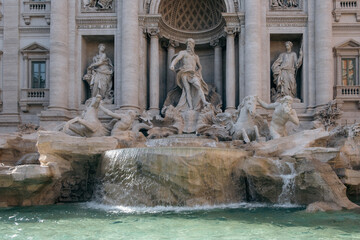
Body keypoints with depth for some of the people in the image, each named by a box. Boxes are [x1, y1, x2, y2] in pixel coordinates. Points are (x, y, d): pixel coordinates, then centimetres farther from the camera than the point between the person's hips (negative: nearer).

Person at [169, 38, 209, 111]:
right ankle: (190, 107, -24)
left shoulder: (196, 56, 27)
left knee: (198, 85, -25)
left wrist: (198, 74, 15)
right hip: (184, 73, -2)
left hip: (192, 74, 2)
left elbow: (199, 67, 36)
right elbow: (176, 59, -4)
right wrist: (172, 65, -26)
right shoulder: (183, 53, 15)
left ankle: (204, 102, -38)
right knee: (187, 89, -15)